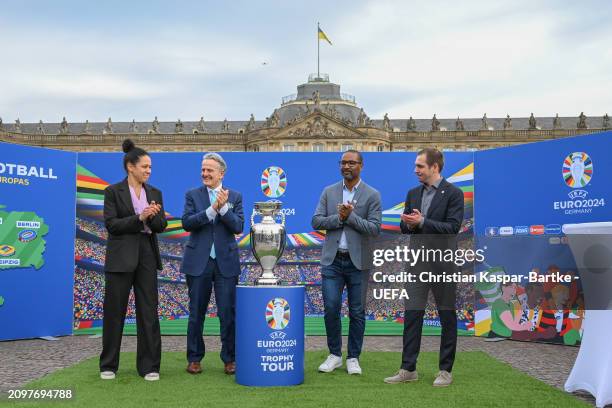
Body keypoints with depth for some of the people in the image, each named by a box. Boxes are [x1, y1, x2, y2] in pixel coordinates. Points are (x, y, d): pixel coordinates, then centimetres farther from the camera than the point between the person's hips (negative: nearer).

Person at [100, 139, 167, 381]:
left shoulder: (154, 193, 10)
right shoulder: (113, 192, -2)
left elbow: (161, 226, 5)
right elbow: (111, 225, -10)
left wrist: (153, 217, -16)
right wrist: (139, 218, -20)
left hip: (147, 255, 4)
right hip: (120, 257, -3)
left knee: (148, 311, 1)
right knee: (114, 311, 4)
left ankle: (149, 366, 8)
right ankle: (108, 365, 17)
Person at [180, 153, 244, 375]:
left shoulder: (235, 196, 6)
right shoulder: (193, 195, 5)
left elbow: (238, 227, -5)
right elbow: (187, 223, -9)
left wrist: (224, 207, -18)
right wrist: (212, 209, -18)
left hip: (226, 262, 0)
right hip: (198, 262, 0)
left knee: (228, 312, 1)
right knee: (196, 312, 7)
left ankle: (230, 358, 12)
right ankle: (194, 358, 18)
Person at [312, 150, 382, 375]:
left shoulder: (372, 195, -1)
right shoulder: (329, 192, 8)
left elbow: (374, 229, -9)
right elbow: (316, 221, 1)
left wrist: (350, 216, -17)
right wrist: (339, 217, -13)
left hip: (357, 261, -2)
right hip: (332, 259, 2)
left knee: (356, 312, 5)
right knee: (331, 308, 0)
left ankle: (353, 358, 17)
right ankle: (334, 355, 16)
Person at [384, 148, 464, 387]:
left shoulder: (453, 193, -6)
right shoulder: (413, 193, 11)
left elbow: (453, 227, -15)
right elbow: (405, 228, 13)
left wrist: (422, 222, -21)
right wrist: (408, 223, -10)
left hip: (443, 264, -5)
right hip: (417, 263, 5)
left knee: (447, 317, 5)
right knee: (412, 315, 4)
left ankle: (445, 370, 15)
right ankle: (408, 369, 10)